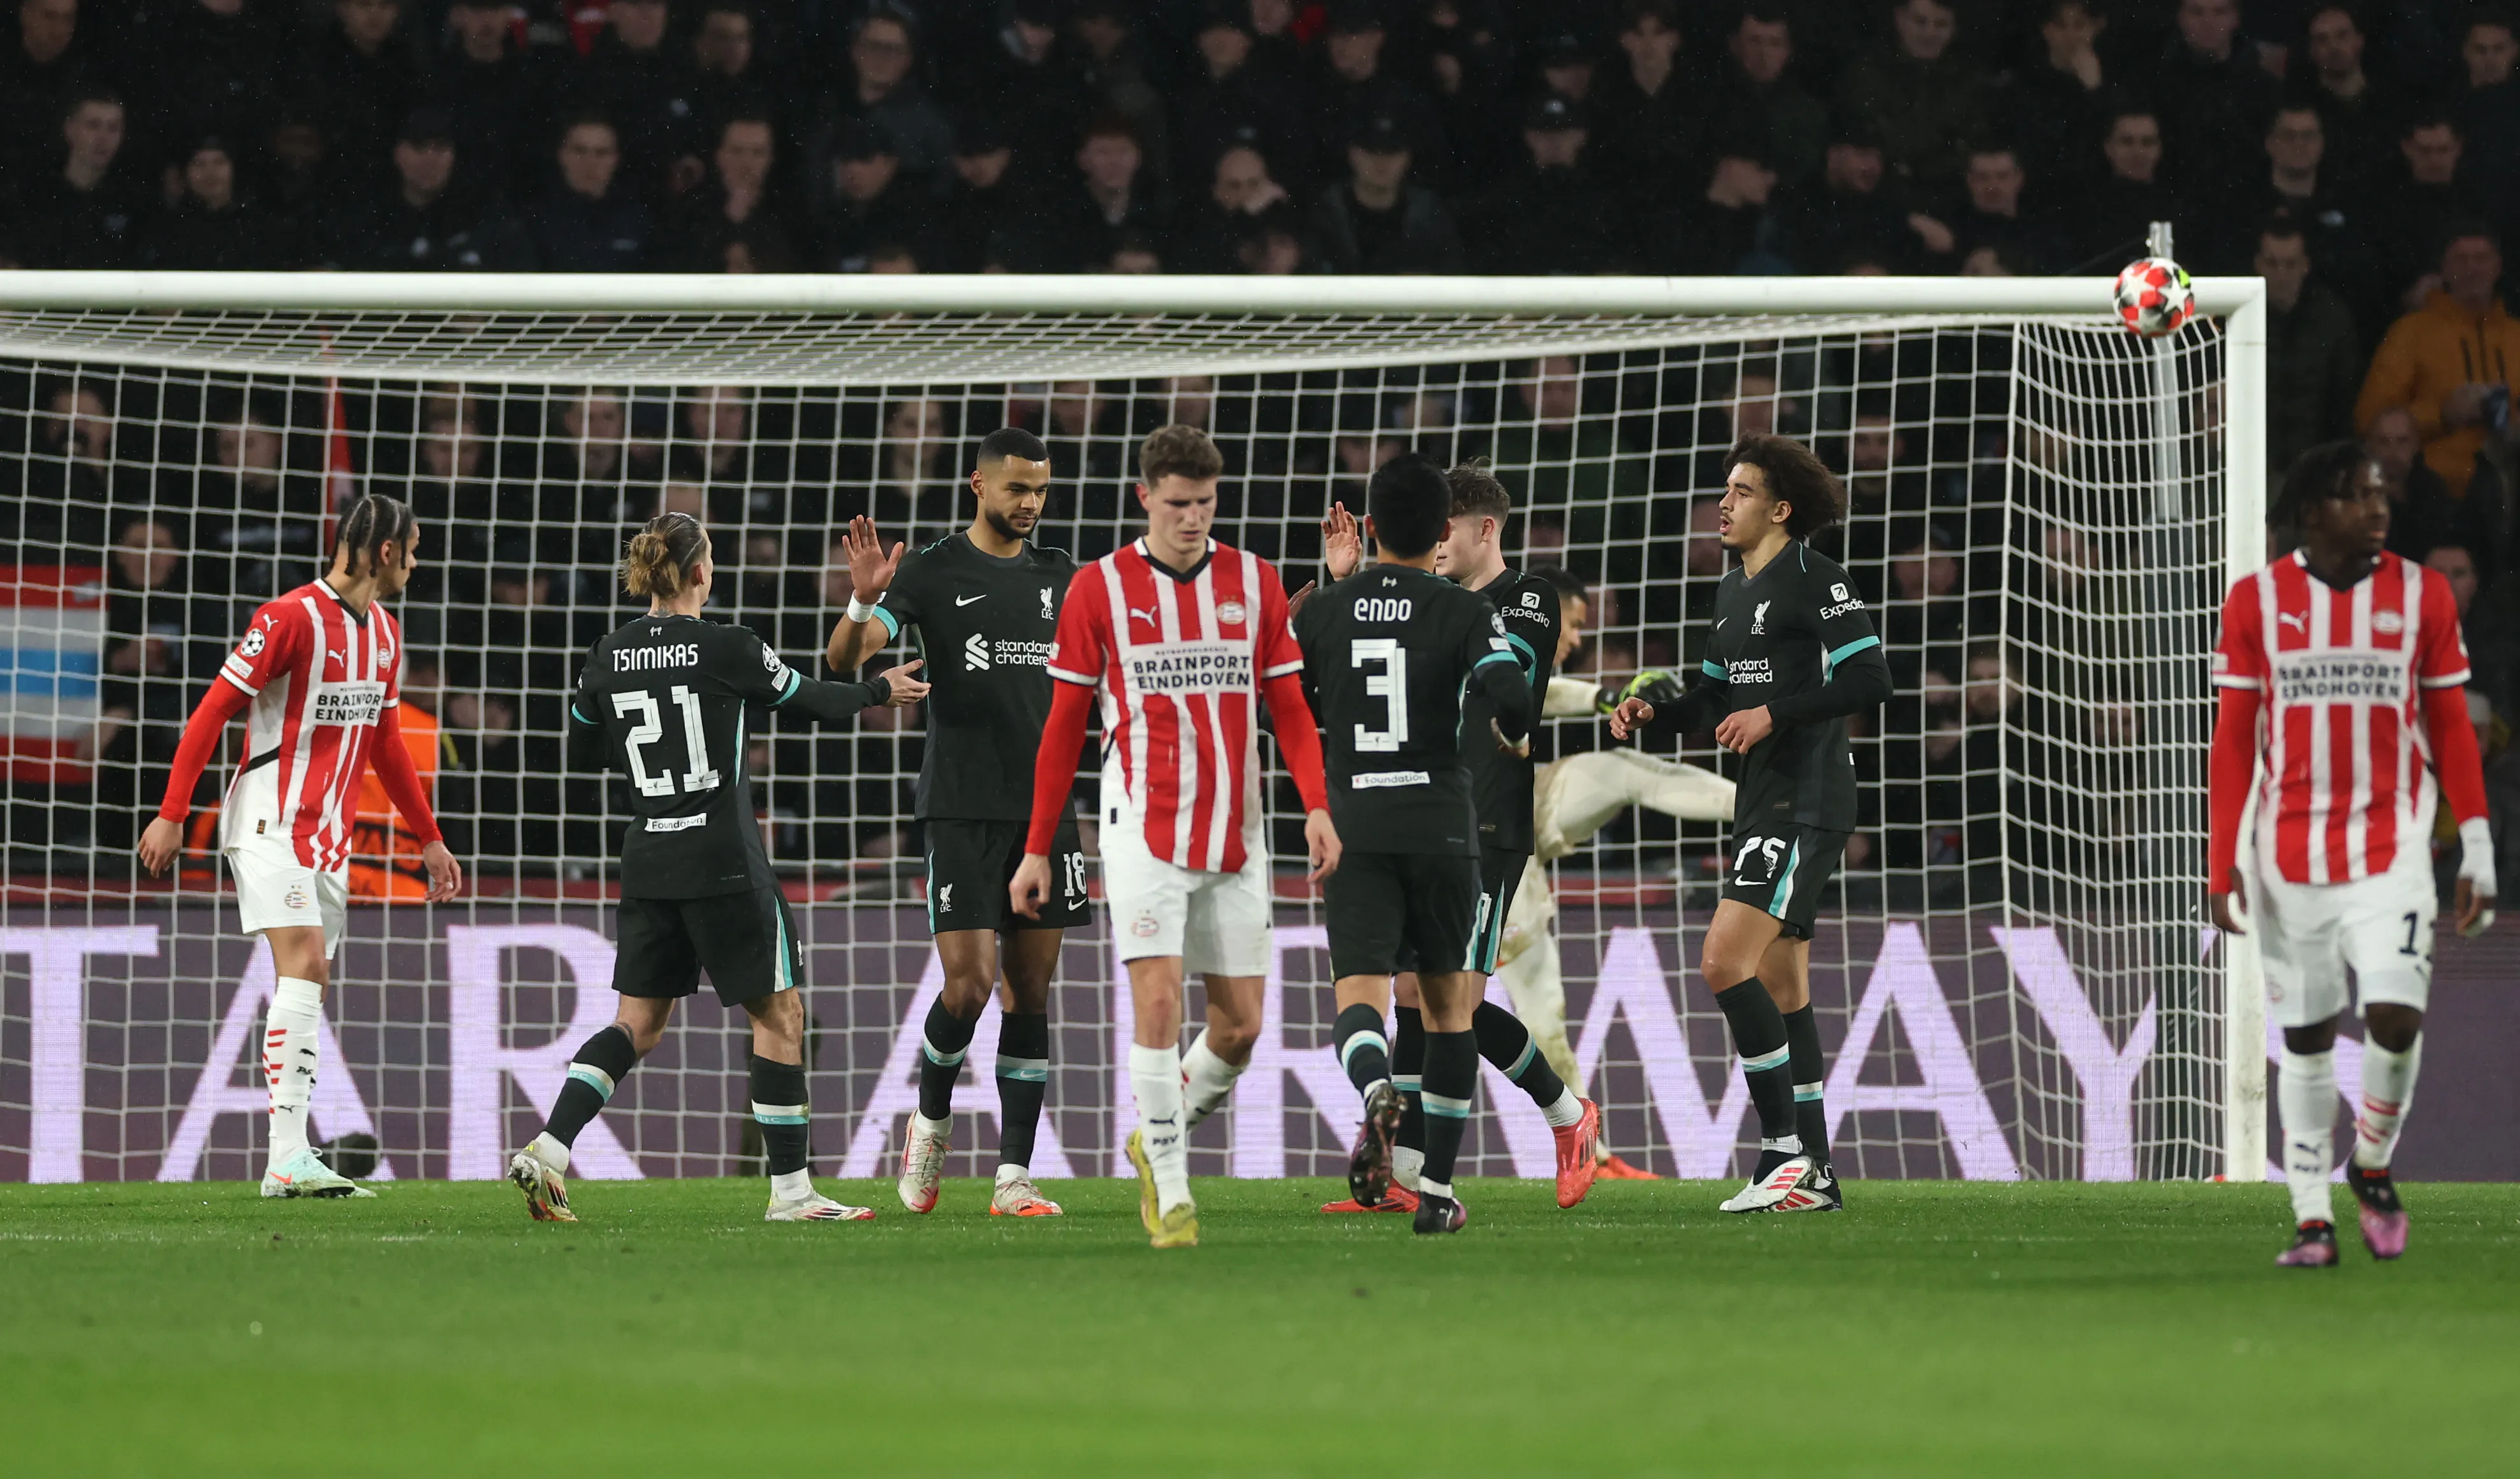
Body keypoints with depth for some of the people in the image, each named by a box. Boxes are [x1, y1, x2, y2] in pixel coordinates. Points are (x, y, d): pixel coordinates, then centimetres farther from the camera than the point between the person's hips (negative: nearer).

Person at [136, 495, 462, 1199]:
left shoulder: (384, 632, 13)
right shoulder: (293, 618, -14)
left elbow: (386, 743, 25)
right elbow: (213, 711, -12)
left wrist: (429, 838, 27)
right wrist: (171, 815, -15)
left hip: (327, 835, 9)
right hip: (270, 823, -9)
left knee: (311, 987, 6)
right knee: (304, 964, -19)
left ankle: (292, 1164, 7)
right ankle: (288, 1158, -24)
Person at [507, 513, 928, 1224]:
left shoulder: (611, 654, 2)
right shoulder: (726, 647, -12)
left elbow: (581, 738, 17)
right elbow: (812, 699, 2)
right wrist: (879, 690, 20)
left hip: (647, 863, 5)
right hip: (725, 864, -5)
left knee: (639, 1022, 12)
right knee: (779, 1015, 7)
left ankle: (548, 1149, -5)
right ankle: (790, 1189, 7)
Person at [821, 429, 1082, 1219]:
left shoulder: (1058, 575, 12)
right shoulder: (933, 572, -2)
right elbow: (844, 660, -10)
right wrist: (864, 604, -31)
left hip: (1045, 806, 4)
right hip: (962, 806, -4)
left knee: (1031, 990, 1)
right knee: (970, 982, -13)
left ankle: (1014, 1177, 2)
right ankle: (931, 1118, 16)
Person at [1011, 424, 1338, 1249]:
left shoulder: (1254, 583, 6)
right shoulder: (1100, 589, 0)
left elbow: (1288, 708, 9)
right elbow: (1064, 726, 5)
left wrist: (1317, 806, -8)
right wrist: (1038, 849, 5)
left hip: (1234, 836, 3)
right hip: (1144, 830, -3)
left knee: (1240, 1026, 3)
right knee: (1158, 1001, -15)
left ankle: (1158, 1141, 28)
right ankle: (1171, 1193, -7)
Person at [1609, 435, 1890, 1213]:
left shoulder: (1814, 577, -10)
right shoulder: (1733, 590, 18)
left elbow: (1870, 679, -17)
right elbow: (1716, 701, 24)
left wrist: (1775, 715, -20)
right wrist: (1653, 706, 6)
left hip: (1806, 802, -10)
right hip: (1761, 802, 10)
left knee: (1725, 961, -18)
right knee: (1781, 990, 9)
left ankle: (1786, 1148, -14)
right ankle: (1814, 1176, 13)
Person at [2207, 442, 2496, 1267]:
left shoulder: (2422, 596, 2)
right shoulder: (2257, 602, 1)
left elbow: (2451, 727, 6)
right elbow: (2234, 737, 4)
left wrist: (2478, 852, 2)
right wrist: (2221, 862, 0)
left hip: (2391, 849, -1)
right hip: (2292, 853, 1)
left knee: (2396, 1016, -16)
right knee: (2305, 1038, 4)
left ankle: (2372, 1168, 9)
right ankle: (2312, 1218, 12)